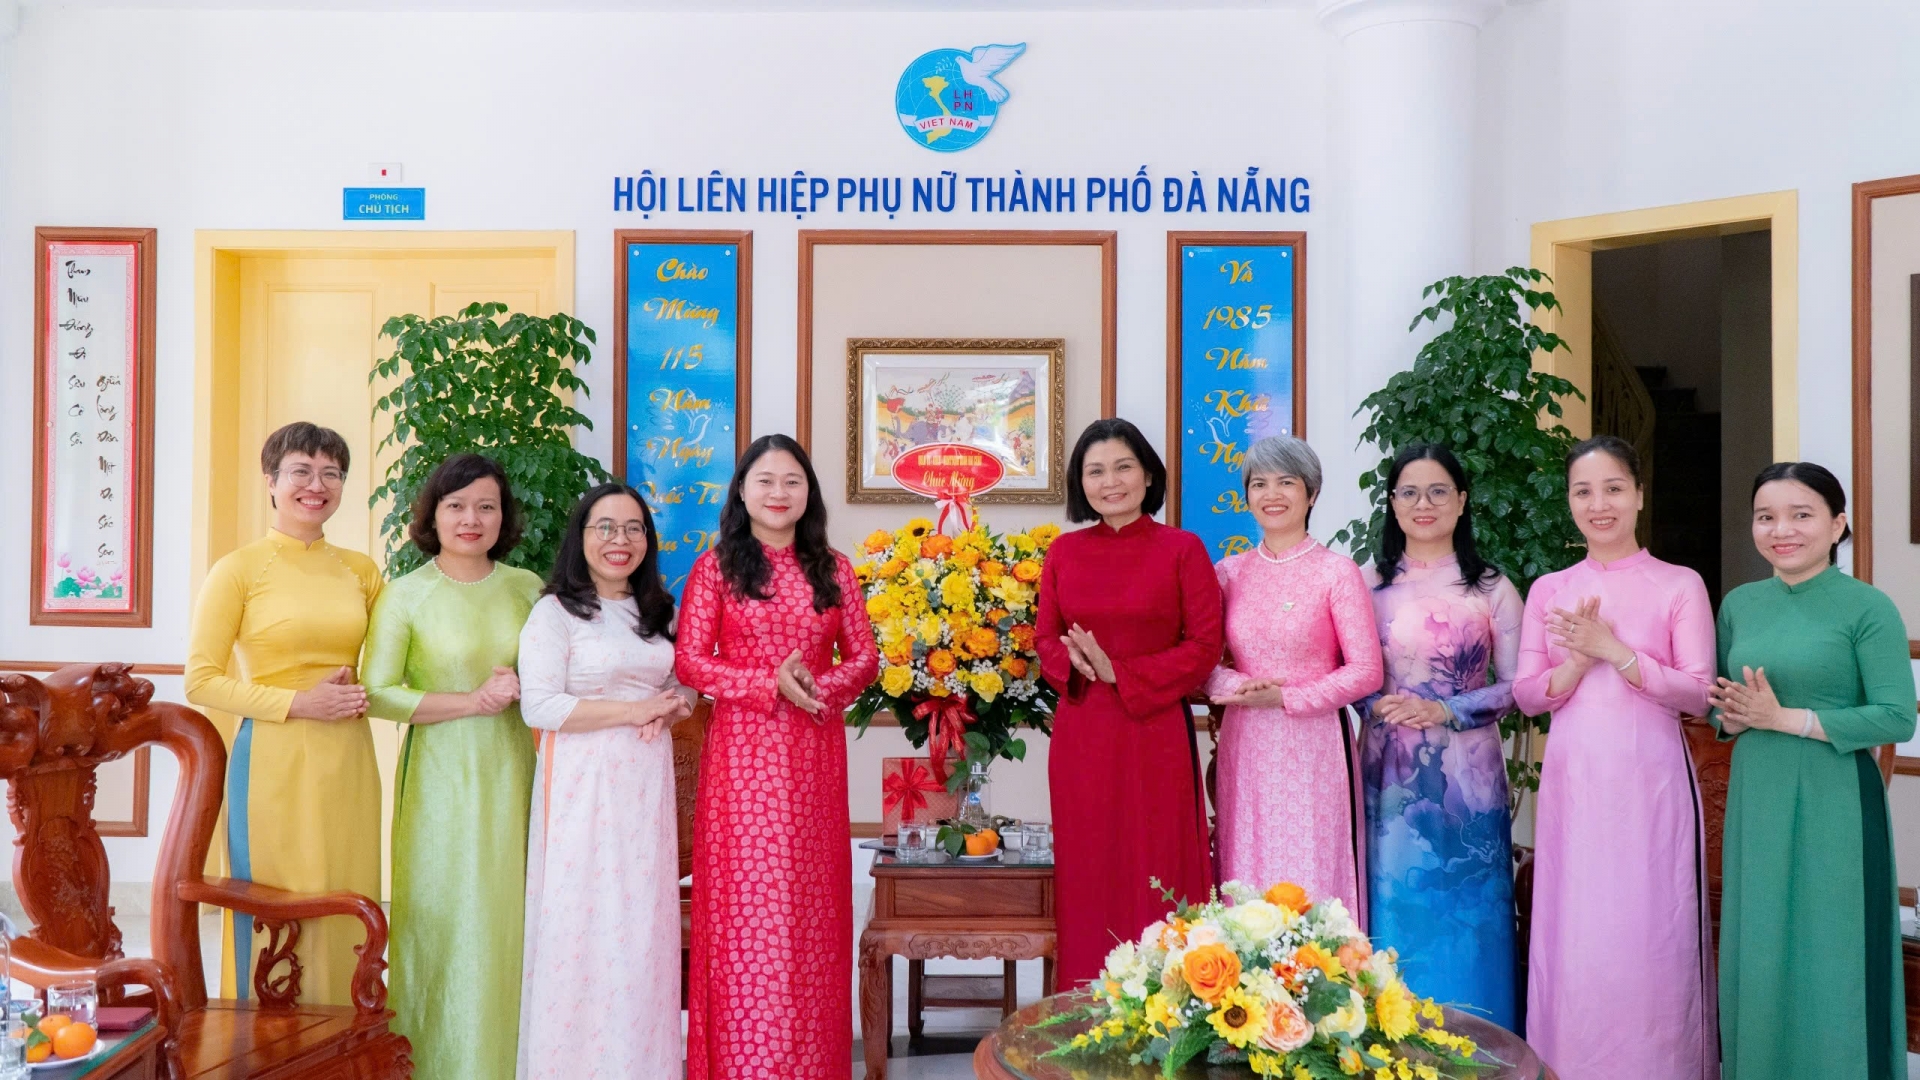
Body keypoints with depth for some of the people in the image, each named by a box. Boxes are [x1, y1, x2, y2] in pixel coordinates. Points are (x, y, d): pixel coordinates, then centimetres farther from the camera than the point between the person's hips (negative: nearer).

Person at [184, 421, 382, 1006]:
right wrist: (299, 703, -13)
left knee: (347, 913, 7)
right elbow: (201, 680, -4)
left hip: (347, 763, 4)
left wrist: (361, 694, -2)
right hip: (272, 760, -4)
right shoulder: (238, 569, -2)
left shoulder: (360, 570, 10)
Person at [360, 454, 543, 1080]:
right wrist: (473, 701, -14)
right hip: (439, 776, -3)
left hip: (511, 773, 3)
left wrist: (523, 688, -9)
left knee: (506, 917, 5)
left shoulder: (527, 588, 6)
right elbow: (377, 693, -9)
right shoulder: (406, 595, -3)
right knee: (440, 919, 0)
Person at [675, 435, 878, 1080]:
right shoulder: (716, 566, 1)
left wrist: (820, 686, -12)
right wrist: (771, 684, -15)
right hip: (743, 750, -2)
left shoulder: (832, 569, 9)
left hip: (815, 752, 3)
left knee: (813, 902, 7)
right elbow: (690, 660, -4)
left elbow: (864, 657, 8)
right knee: (745, 904, 0)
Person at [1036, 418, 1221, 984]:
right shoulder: (1064, 551, 8)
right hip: (1080, 731, 3)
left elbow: (1204, 647, -6)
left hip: (1155, 731, -3)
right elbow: (1045, 637, 10)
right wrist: (1075, 663, -12)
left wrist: (1119, 672, -14)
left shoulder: (1182, 549, -3)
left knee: (1155, 873, 2)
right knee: (1087, 874, 9)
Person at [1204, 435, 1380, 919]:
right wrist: (1234, 687, -13)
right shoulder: (1229, 572, 8)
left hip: (1313, 748, -3)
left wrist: (1285, 698, -12)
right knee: (1246, 885, 7)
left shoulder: (1336, 571, -2)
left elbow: (1366, 671, -7)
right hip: (1244, 748, 3)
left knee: (1313, 882, 0)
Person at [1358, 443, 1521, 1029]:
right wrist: (1378, 705, -13)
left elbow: (1517, 685, -1)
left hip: (1465, 777, -1)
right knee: (1395, 909, 6)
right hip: (1389, 777, 1)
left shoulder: (1491, 588, 2)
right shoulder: (1369, 583, 6)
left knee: (1464, 913, 5)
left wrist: (1445, 711, -13)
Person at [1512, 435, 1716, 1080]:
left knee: (1651, 937, 0)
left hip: (1652, 783, -2)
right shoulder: (1549, 591, 9)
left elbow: (1698, 695, -5)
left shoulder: (1681, 586, 1)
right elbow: (1526, 694, 6)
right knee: (1573, 939, 5)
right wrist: (1577, 663, -12)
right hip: (1572, 784, 2)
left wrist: (1613, 650, -15)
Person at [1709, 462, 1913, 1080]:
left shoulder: (1867, 608, -7)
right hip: (1755, 800, 5)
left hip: (1833, 803, -4)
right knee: (1756, 958, 11)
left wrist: (1781, 717, -16)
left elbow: (1897, 718, -13)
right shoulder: (1739, 604, 8)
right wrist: (1732, 716, -8)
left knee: (1828, 963, 4)